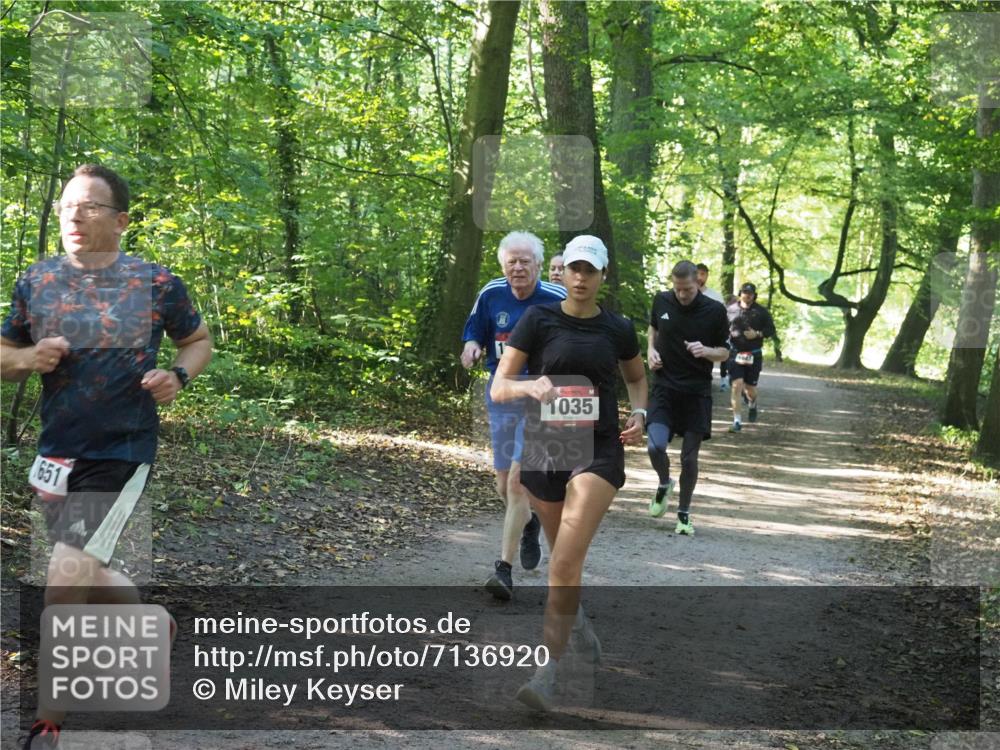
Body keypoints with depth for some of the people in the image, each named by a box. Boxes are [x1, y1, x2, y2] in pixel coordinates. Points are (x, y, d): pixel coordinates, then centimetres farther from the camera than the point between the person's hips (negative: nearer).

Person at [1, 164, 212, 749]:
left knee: (66, 584, -14)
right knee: (86, 579, 19)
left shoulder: (157, 283, -6)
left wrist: (178, 377, -11)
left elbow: (199, 340, 9)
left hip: (122, 455, -5)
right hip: (56, 453, 5)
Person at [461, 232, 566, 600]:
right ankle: (529, 524, 46)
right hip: (501, 396, 4)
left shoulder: (557, 300, -10)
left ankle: (504, 569, -9)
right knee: (504, 485, 12)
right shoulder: (491, 295, -1)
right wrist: (472, 348, -12)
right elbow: (474, 334, 10)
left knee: (518, 480, -14)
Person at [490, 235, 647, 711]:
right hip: (544, 448, 1)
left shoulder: (618, 329, 3)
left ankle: (548, 673, -14)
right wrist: (530, 386, -27)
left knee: (566, 560, -15)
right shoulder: (538, 320, -2)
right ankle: (577, 619, 49)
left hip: (599, 450, -1)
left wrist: (639, 413, 5)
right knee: (562, 557, 17)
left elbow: (637, 377, 23)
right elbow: (498, 388, -6)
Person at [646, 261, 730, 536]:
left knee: (689, 457, 2)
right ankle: (664, 485, 16)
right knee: (655, 446, -17)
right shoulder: (662, 301, 0)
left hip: (697, 393, -1)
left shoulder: (714, 311, -6)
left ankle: (684, 514, 21)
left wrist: (706, 351, -18)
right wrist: (651, 350, 2)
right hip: (664, 388, 1)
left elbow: (724, 353, 3)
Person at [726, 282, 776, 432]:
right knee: (737, 385, -11)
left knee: (750, 387, 8)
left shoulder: (761, 311, 2)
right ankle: (737, 421, -7)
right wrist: (727, 334, -8)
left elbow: (771, 330, 4)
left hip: (754, 355, 0)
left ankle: (752, 405, 45)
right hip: (735, 353, 0)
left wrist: (757, 334, -13)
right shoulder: (731, 309, 3)